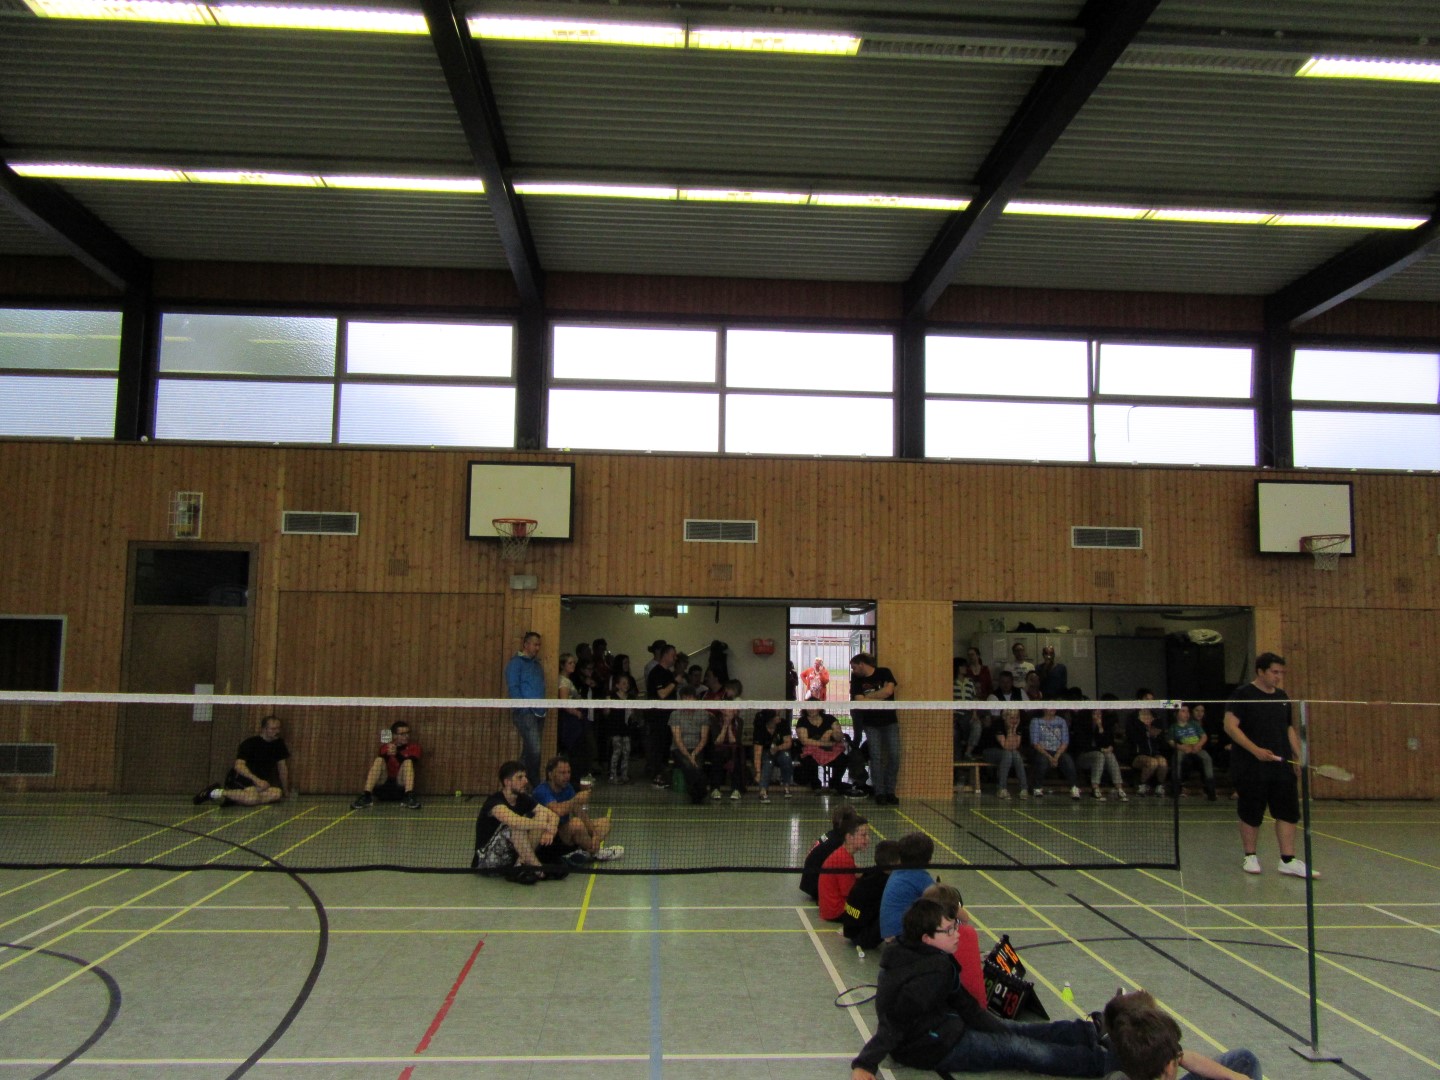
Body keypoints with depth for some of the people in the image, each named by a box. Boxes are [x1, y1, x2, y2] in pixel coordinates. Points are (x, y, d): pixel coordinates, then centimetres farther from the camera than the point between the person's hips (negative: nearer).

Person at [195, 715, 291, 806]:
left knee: (277, 793, -27)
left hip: (260, 780, 7)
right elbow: (239, 766, -23)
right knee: (253, 797, -39)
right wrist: (257, 780, -33)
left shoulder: (279, 744, 4)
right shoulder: (250, 743, -14)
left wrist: (286, 790, 15)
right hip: (239, 777, -7)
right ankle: (218, 792, -15)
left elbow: (282, 767, 14)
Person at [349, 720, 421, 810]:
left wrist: (397, 754, -35)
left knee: (408, 762, -24)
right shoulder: (385, 747, 10)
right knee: (379, 760, -21)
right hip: (383, 787, 1)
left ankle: (409, 797, -39)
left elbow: (408, 765, -15)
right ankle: (366, 796, -31)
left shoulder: (413, 746, 5)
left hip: (402, 786, -1)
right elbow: (375, 766, -5)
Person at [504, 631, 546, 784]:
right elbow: (512, 687, -10)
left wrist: (543, 710, 11)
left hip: (538, 712, 8)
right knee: (535, 749, -15)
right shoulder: (516, 662, -3)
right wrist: (524, 706, -18)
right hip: (525, 712, -8)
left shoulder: (537, 664, 20)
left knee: (528, 750, 11)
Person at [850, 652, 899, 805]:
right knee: (876, 757, -5)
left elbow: (889, 690, -18)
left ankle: (890, 792, 5)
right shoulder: (857, 679, 2)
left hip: (890, 721, 0)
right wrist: (881, 697, -11)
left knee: (894, 756, -5)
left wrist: (868, 697, -11)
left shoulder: (884, 672, -1)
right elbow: (860, 701, -9)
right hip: (871, 724, 0)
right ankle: (879, 793, 2)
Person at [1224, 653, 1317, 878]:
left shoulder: (1282, 697, 12)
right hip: (1251, 768, -6)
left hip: (1282, 766, 6)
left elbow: (1290, 730, 21)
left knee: (1288, 811, 0)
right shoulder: (1243, 695, -8)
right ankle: (1250, 856, 18)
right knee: (1251, 813, 4)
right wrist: (1255, 749, -23)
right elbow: (1230, 726, -15)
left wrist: (1299, 757, 12)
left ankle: (1287, 860, 6)